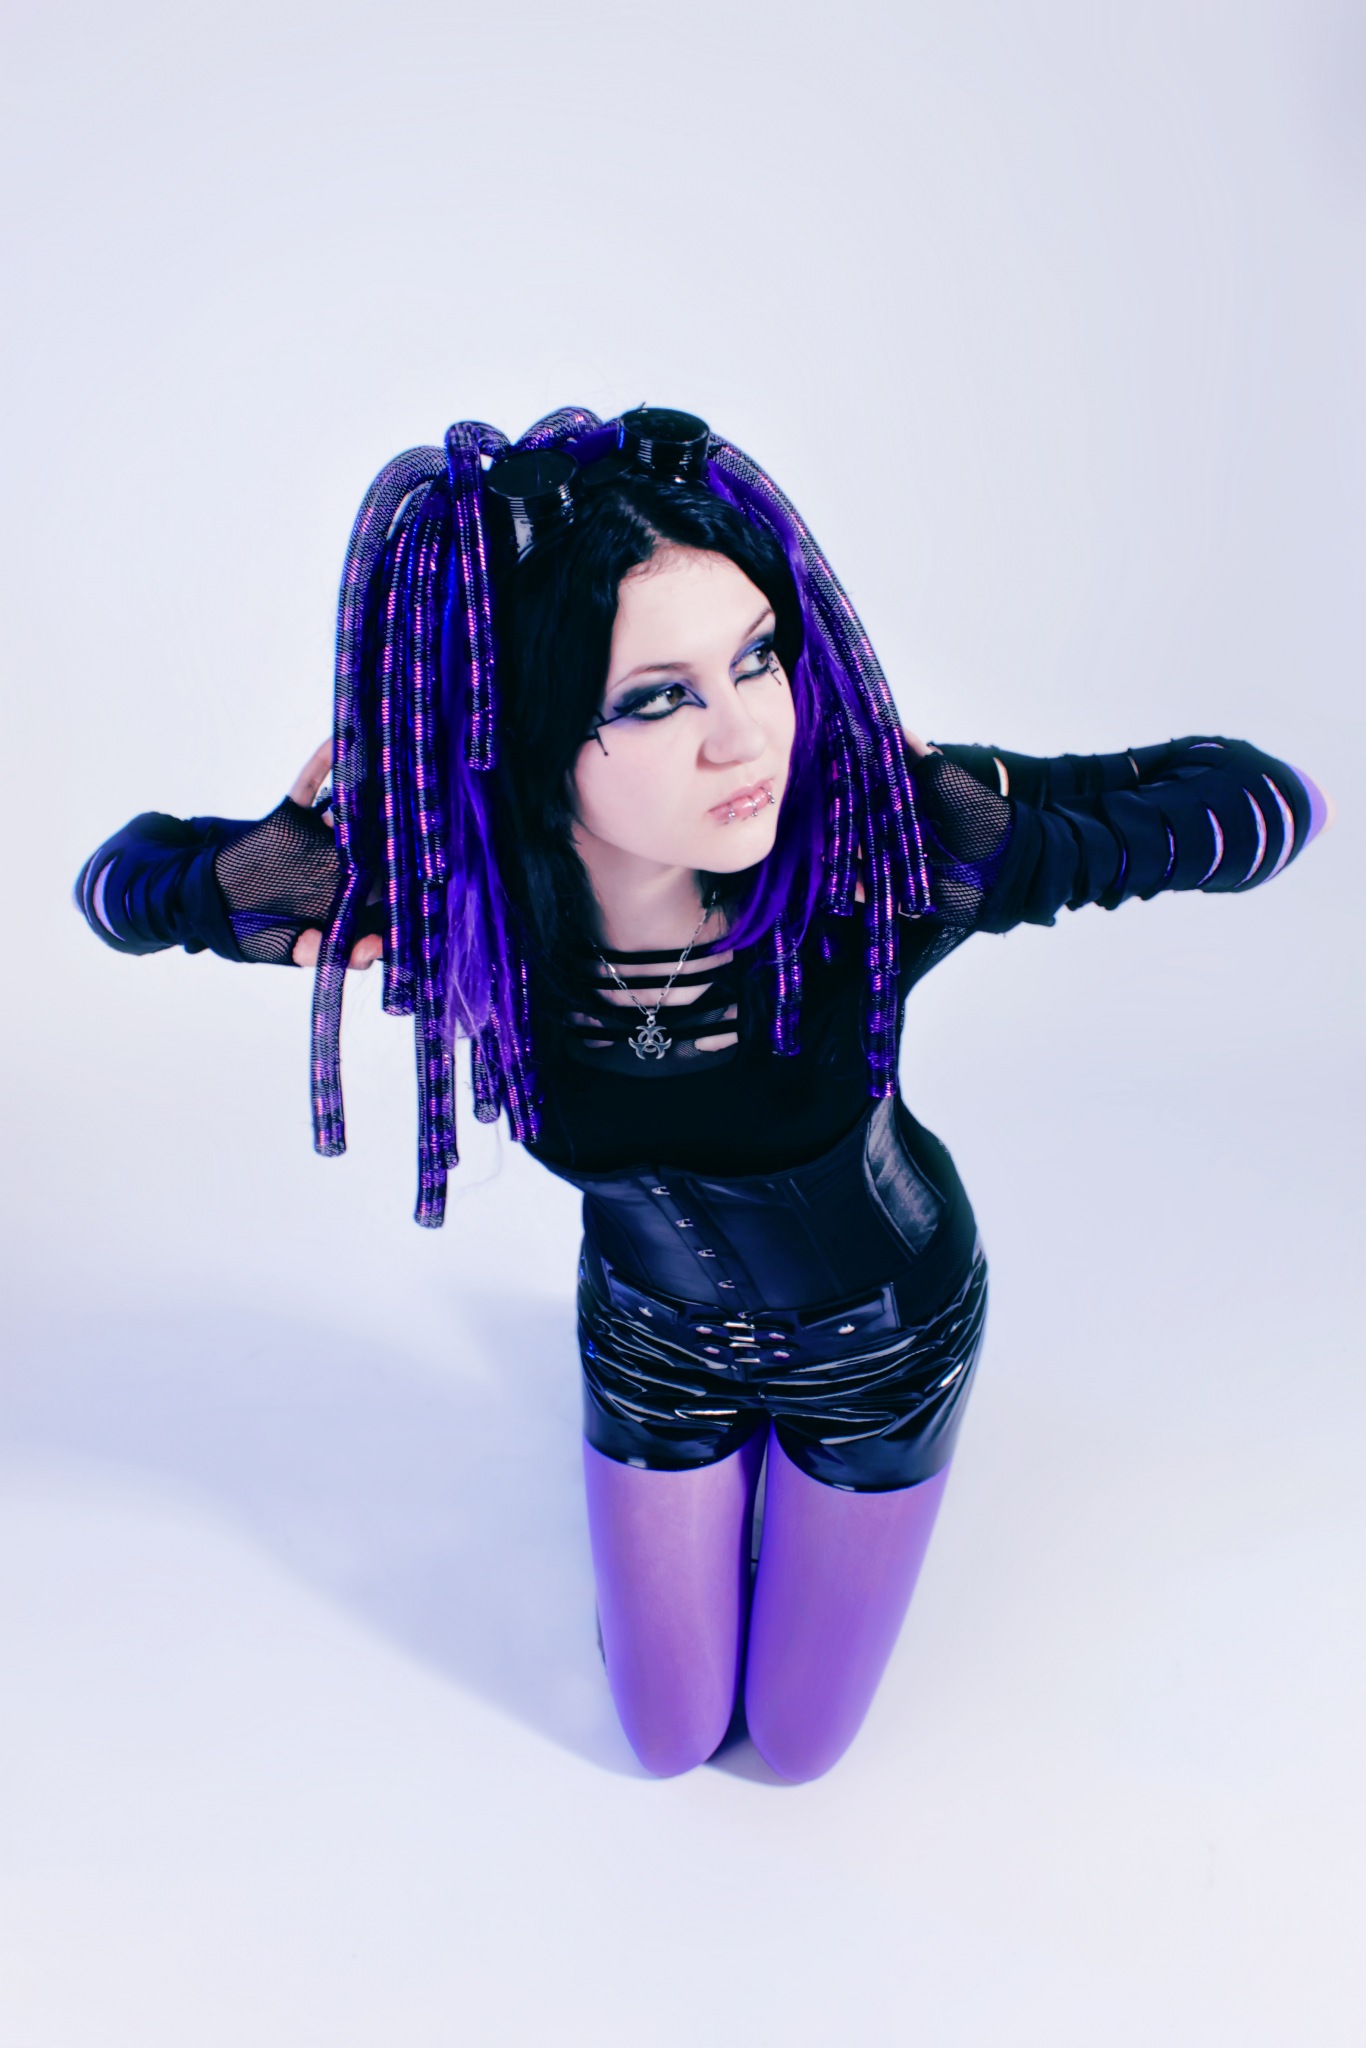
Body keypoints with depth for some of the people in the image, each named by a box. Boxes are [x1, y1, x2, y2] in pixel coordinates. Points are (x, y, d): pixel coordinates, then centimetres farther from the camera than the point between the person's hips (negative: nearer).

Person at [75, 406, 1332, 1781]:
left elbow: (1270, 801, -25)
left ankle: (816, 1478, 43)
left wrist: (967, 811, -42)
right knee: (670, 1740, 22)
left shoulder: (885, 845, -37)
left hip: (885, 1332, -1)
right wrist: (304, 852, -36)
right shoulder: (430, 893, -31)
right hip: (654, 1344, 2)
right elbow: (120, 883, -14)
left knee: (799, 1744, 19)